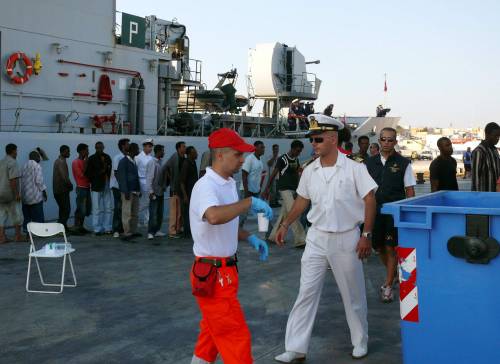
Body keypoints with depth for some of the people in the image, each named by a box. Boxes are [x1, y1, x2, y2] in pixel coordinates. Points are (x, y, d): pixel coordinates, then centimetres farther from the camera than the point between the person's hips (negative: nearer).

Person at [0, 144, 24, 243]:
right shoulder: (12, 163, -14)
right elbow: (13, 180, -22)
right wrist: (16, 194, -20)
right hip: (10, 194, -8)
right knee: (16, 215, 4)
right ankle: (18, 236, 11)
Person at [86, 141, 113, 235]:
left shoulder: (107, 157, 12)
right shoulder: (92, 158, -1)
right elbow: (88, 173, -4)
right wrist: (100, 172, -12)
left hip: (107, 186, 4)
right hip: (96, 186, -4)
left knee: (108, 208, 4)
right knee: (97, 209, -4)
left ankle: (108, 228, 12)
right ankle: (97, 229, 2)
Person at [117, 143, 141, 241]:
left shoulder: (134, 161, 16)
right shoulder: (124, 162, -8)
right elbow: (122, 177, -12)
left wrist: (139, 190, 15)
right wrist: (126, 191, -17)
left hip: (135, 191, 8)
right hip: (128, 191, -8)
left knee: (135, 213, 11)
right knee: (127, 213, -5)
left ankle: (133, 231, 20)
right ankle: (127, 233, -2)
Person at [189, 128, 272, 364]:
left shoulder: (229, 184, 10)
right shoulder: (206, 186, -21)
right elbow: (214, 216, -44)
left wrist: (249, 238, 9)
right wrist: (250, 202, -34)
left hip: (224, 270, 10)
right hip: (212, 273, -10)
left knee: (213, 332, 21)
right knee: (235, 336, -4)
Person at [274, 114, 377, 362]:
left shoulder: (354, 169, -10)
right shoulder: (309, 171, 2)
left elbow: (369, 201, -8)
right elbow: (302, 200, 14)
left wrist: (367, 235, -13)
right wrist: (285, 225, 9)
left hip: (347, 238, -3)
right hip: (317, 238, 3)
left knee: (353, 295, 10)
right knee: (306, 293, 1)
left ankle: (360, 342, 30)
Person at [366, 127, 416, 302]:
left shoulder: (403, 163, -1)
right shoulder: (370, 162, 8)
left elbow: (410, 190, 0)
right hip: (374, 210, 4)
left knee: (390, 248, -4)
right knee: (379, 247, 12)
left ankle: (388, 286, 5)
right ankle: (393, 273, 38)